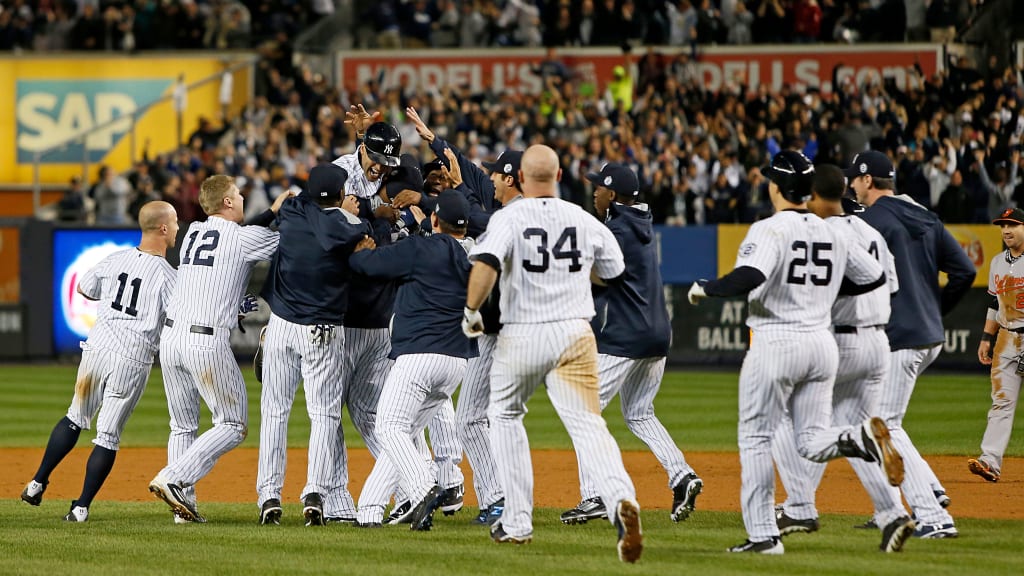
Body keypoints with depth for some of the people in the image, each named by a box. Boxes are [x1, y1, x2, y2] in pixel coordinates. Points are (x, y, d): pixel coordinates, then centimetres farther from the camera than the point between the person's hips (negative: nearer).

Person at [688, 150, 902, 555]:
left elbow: (748, 278, -27)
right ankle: (861, 437, -23)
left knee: (756, 440, 6)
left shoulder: (769, 230, -11)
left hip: (776, 343, -6)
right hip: (822, 343, 6)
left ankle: (763, 534, 3)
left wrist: (704, 289, -11)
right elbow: (874, 277, 14)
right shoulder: (833, 233, 9)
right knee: (812, 442, 9)